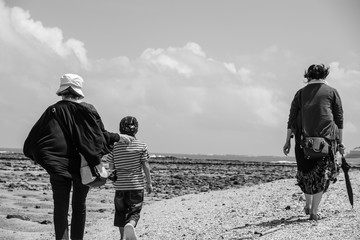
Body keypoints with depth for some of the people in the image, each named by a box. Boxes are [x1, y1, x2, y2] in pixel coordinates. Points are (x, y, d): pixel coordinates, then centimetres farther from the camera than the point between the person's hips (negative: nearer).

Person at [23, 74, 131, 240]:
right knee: (79, 205, 14)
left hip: (58, 166, 0)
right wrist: (118, 137, 20)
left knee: (60, 207, 4)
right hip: (83, 166, 1)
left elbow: (33, 139, -2)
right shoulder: (87, 110, -4)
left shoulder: (52, 111, -3)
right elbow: (101, 135, 3)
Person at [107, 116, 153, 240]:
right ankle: (130, 225, -26)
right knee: (135, 212, 4)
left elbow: (111, 167, 3)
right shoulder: (141, 146, -5)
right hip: (136, 185, -1)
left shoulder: (115, 146, -1)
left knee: (121, 212, 15)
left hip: (120, 185, 1)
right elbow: (146, 166, -5)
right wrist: (149, 183, 3)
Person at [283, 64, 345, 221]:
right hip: (326, 137, -2)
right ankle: (314, 211, -2)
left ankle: (308, 205, 29)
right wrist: (340, 142, 9)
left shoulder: (301, 93, 12)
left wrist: (287, 141, 9)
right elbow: (339, 119, 5)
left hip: (303, 138, 2)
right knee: (322, 174, 4)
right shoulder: (332, 92, 7)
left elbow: (292, 119, 7)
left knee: (305, 172, 19)